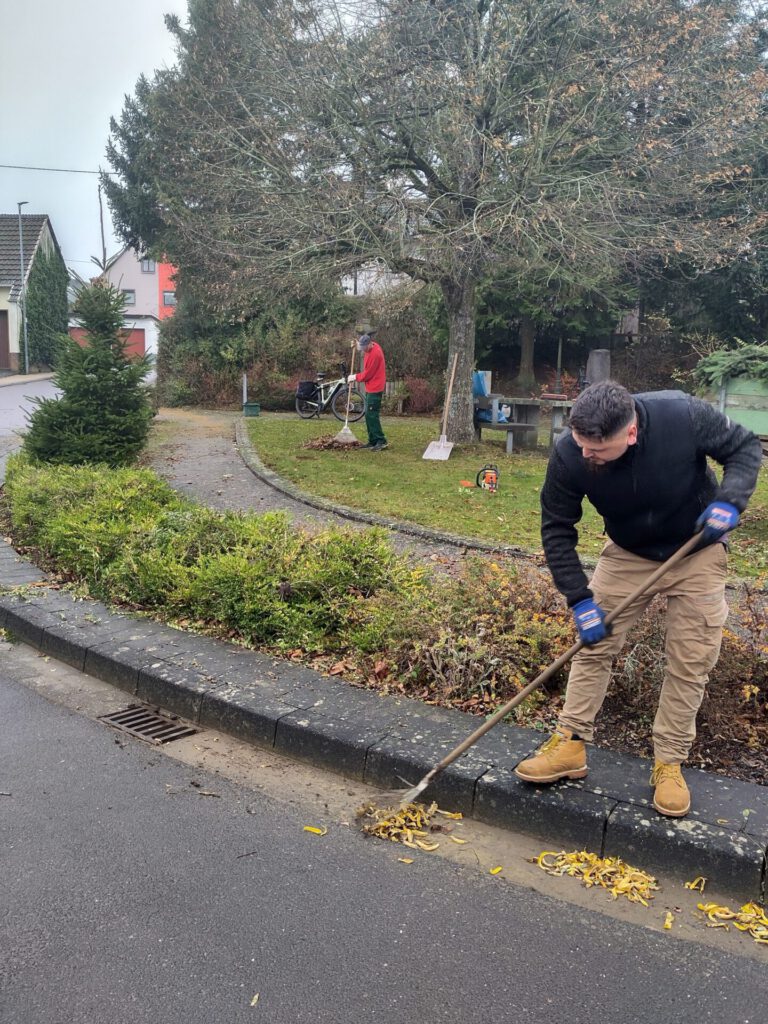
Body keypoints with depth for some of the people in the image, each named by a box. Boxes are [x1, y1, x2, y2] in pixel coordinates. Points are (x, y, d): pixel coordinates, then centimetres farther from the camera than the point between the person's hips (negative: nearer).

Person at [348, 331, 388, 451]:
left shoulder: (375, 354, -21)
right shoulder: (371, 348, 5)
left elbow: (367, 374, -17)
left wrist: (355, 377, -2)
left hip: (375, 389, -10)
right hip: (370, 388, 10)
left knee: (372, 415, -12)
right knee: (369, 415, 11)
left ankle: (381, 442, -10)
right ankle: (372, 441, 16)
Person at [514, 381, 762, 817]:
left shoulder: (684, 416, -33)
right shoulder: (569, 455, -29)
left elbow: (745, 446, -14)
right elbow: (557, 529, -16)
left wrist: (730, 499, -32)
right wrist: (580, 598, -21)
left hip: (698, 554, -1)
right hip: (628, 553, 1)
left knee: (690, 663, 2)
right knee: (594, 646, 0)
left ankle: (669, 764, 16)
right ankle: (571, 745, 13)